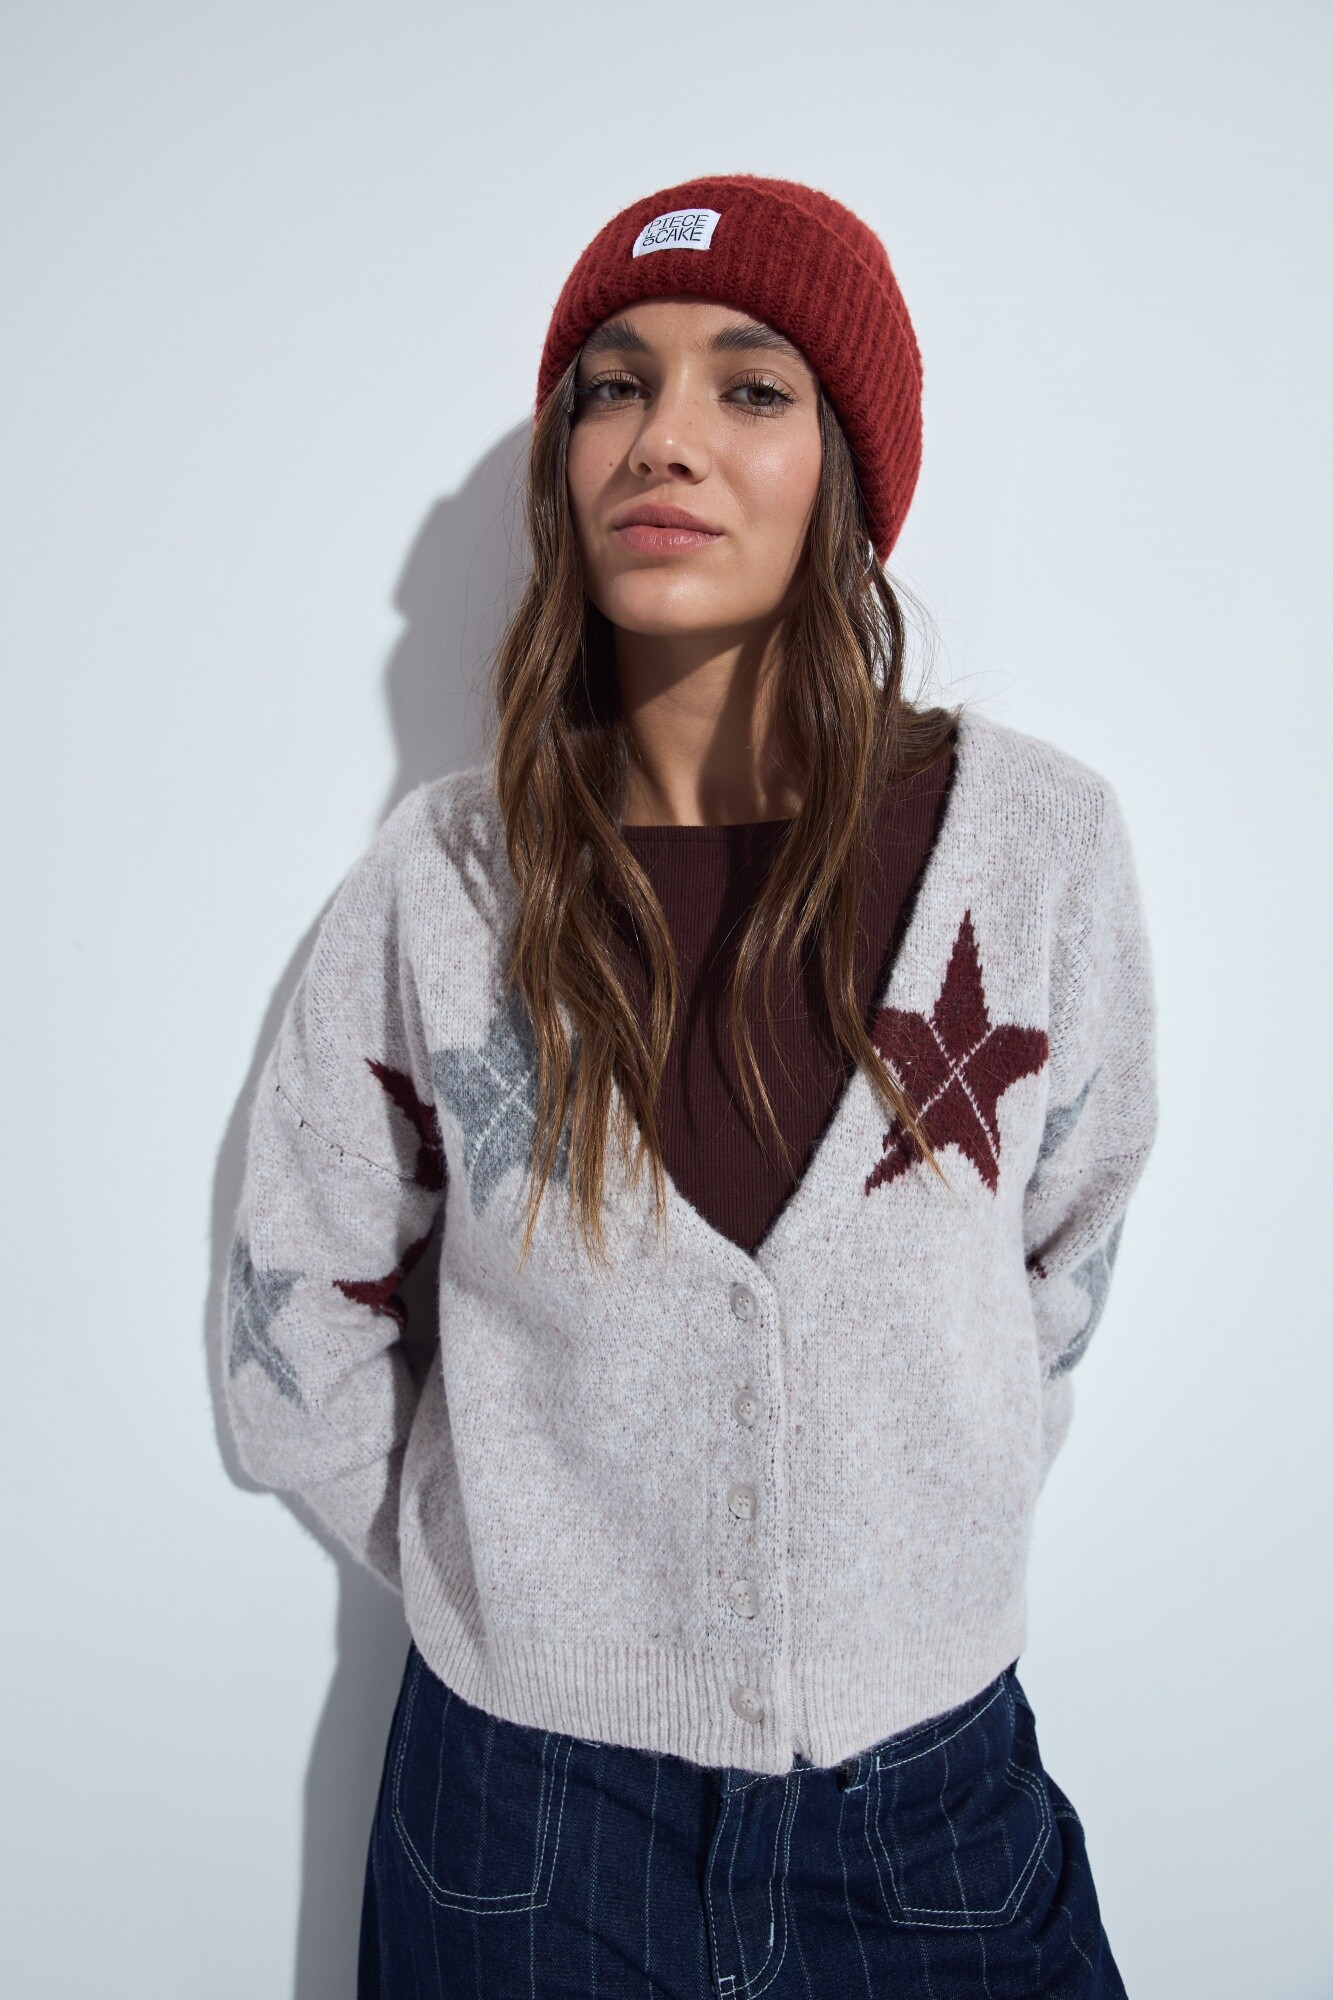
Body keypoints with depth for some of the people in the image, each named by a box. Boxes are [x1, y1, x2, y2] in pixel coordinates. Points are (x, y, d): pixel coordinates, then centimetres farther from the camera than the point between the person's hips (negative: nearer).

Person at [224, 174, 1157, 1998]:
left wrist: (929, 1532, 7)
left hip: (932, 1775, 1)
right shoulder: (445, 877, -11)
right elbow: (296, 1330, 0)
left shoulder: (1039, 841, -11)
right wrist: (498, 1581, 2)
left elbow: (1067, 1260, 4)